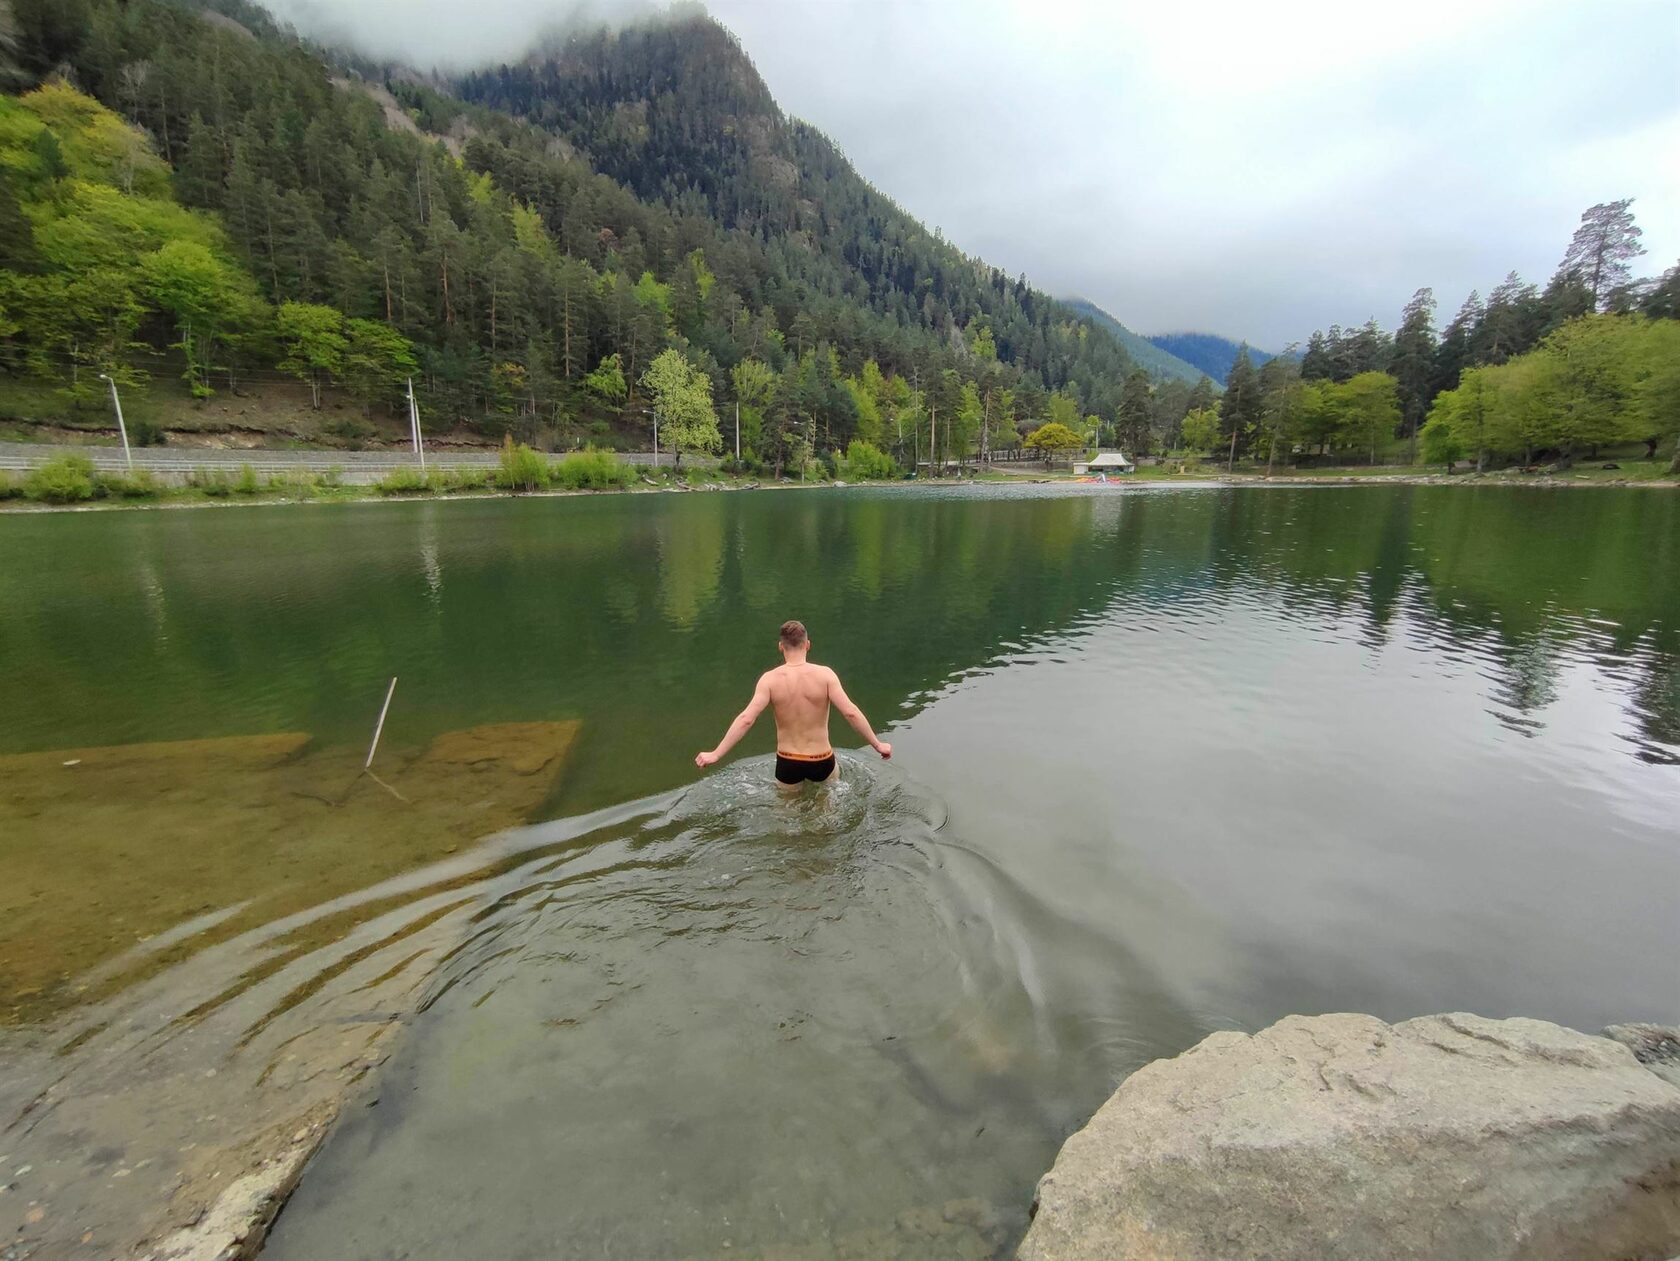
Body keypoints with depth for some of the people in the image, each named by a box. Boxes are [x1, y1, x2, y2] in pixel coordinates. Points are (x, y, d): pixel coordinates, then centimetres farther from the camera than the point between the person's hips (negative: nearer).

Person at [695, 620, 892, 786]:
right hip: (821, 761, 0)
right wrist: (877, 745, -8)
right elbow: (851, 712, -18)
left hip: (787, 763, 0)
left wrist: (715, 754, -14)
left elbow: (746, 719, -19)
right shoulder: (825, 674, -13)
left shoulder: (770, 679, -12)